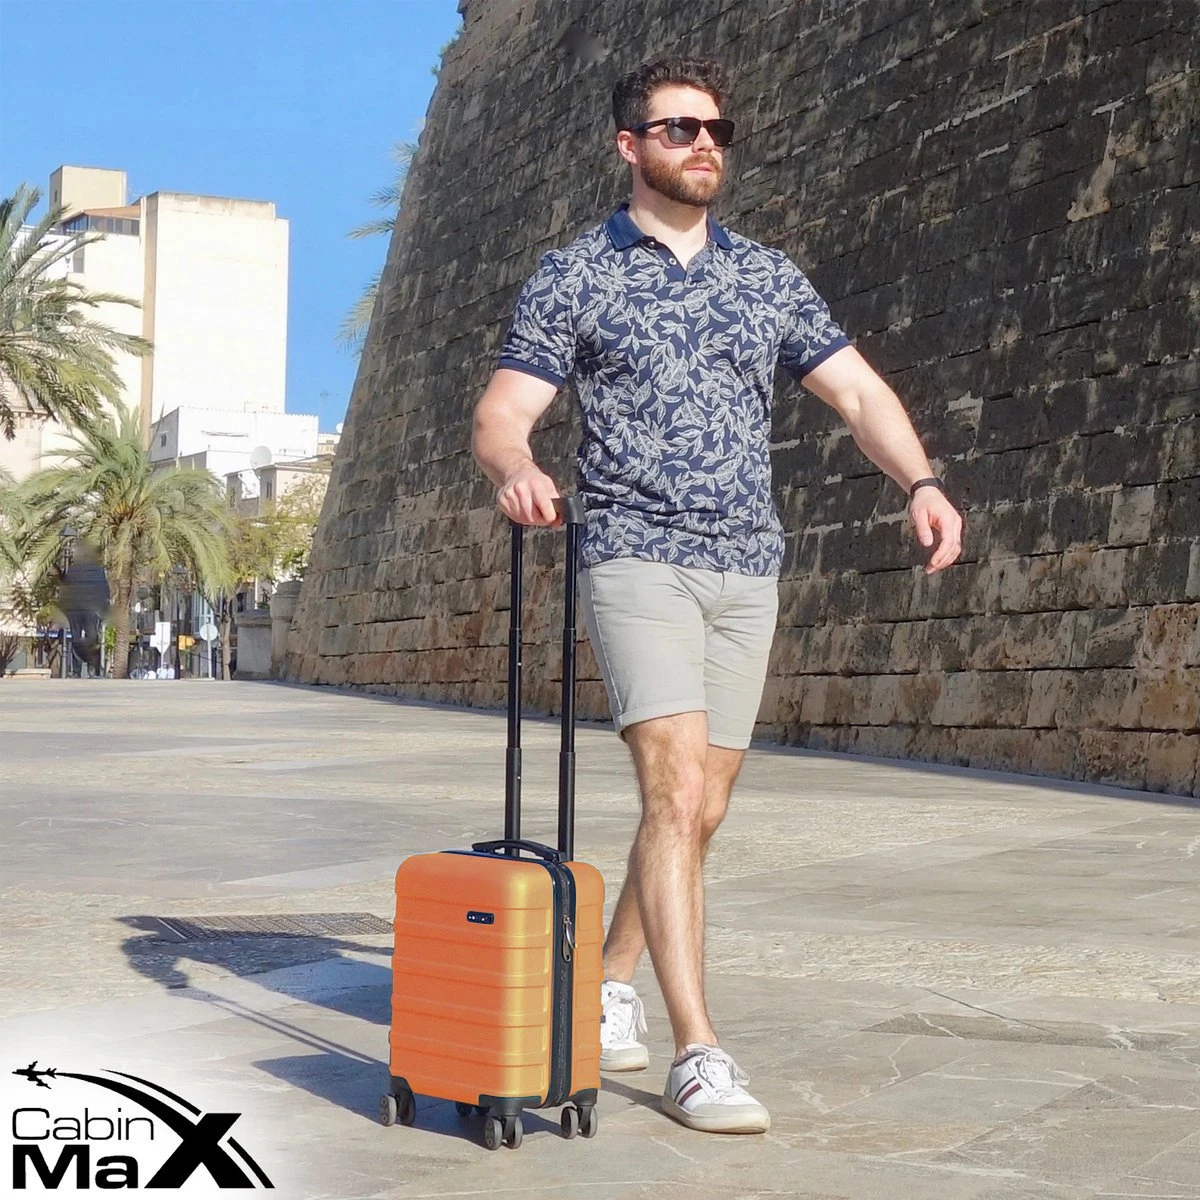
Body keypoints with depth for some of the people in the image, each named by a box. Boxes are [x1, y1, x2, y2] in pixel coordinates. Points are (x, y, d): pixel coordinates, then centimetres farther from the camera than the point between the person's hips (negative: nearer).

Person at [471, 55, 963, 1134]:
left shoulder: (769, 278, 15)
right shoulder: (573, 278, 4)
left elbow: (859, 391, 12)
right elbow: (501, 413, -4)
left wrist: (922, 481, -6)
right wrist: (515, 468, -28)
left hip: (747, 569, 5)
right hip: (635, 558, -5)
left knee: (700, 811, 8)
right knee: (675, 791, -16)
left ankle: (610, 983, 28)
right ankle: (698, 1056, -16)